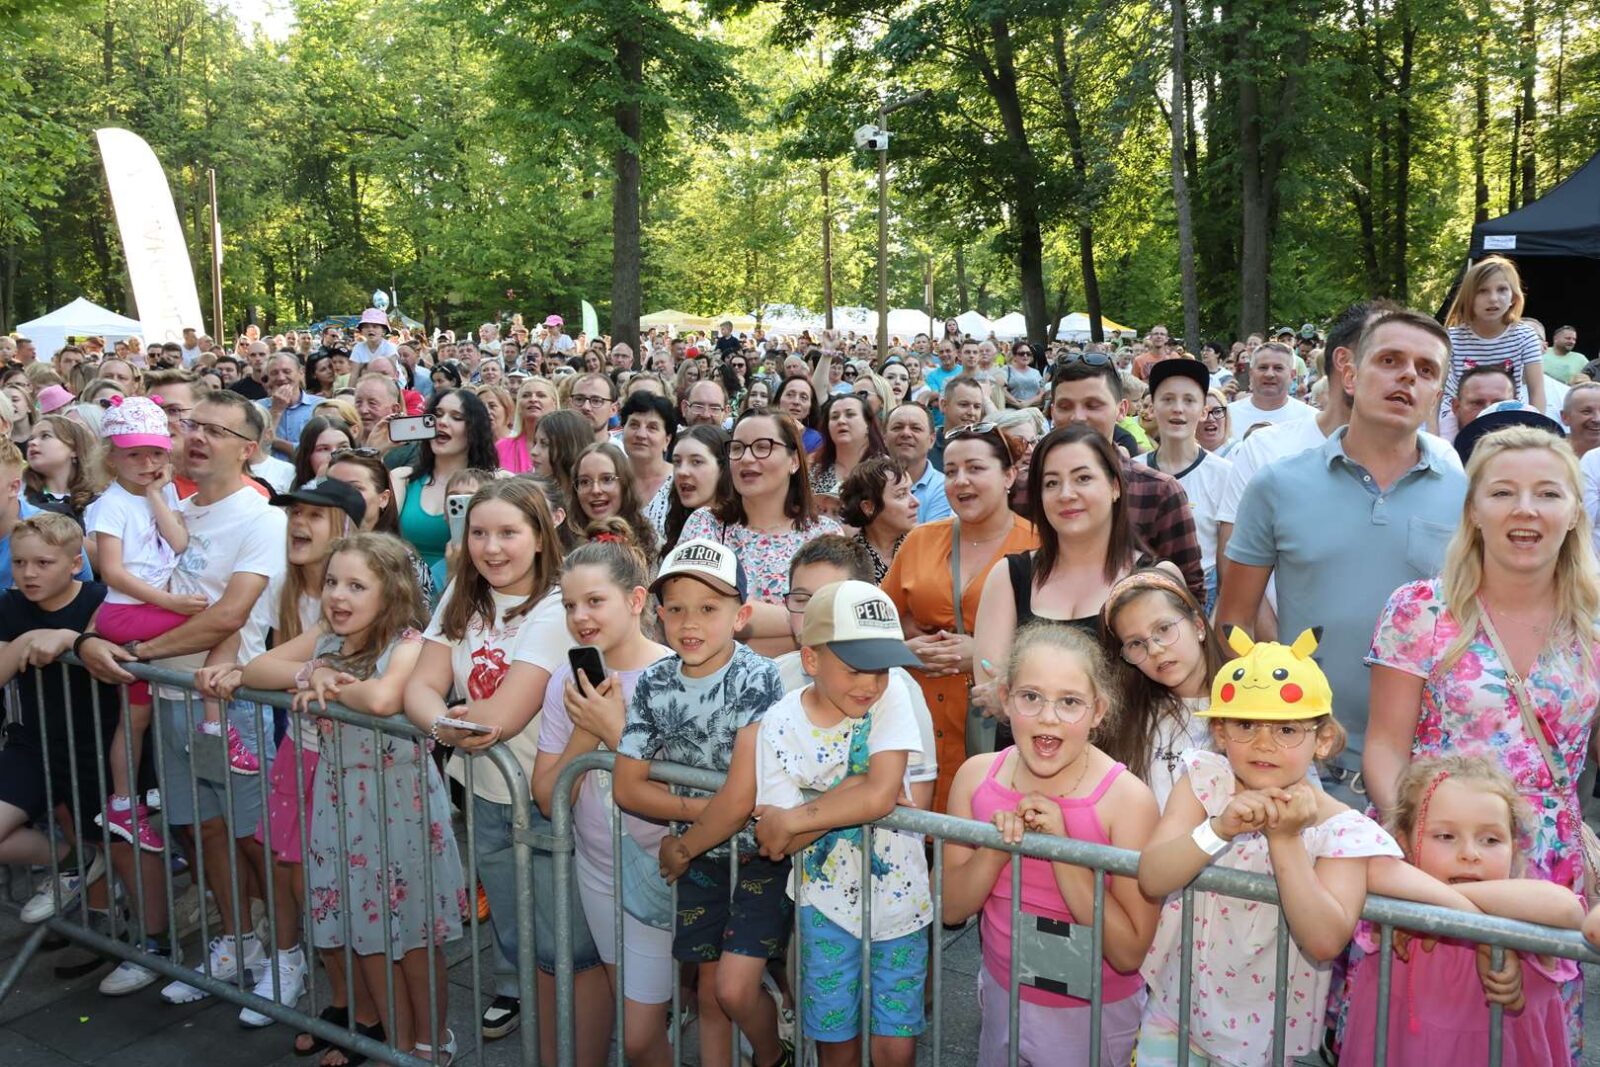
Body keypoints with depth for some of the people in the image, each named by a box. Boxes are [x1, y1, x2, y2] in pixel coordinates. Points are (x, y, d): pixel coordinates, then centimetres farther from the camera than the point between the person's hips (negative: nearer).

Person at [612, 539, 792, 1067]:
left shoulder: (757, 679, -22)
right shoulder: (654, 684, -6)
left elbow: (741, 797, -25)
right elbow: (627, 786, -4)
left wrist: (683, 847, -11)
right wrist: (703, 810, -15)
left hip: (760, 853, -4)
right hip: (698, 859, 5)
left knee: (735, 987, -10)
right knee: (709, 993, 13)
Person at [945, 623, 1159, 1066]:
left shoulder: (1128, 798, -23)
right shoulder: (977, 775, -11)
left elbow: (1130, 954, -22)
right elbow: (952, 909, -6)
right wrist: (996, 849, -24)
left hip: (1094, 1015, -3)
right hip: (1002, 996, 4)